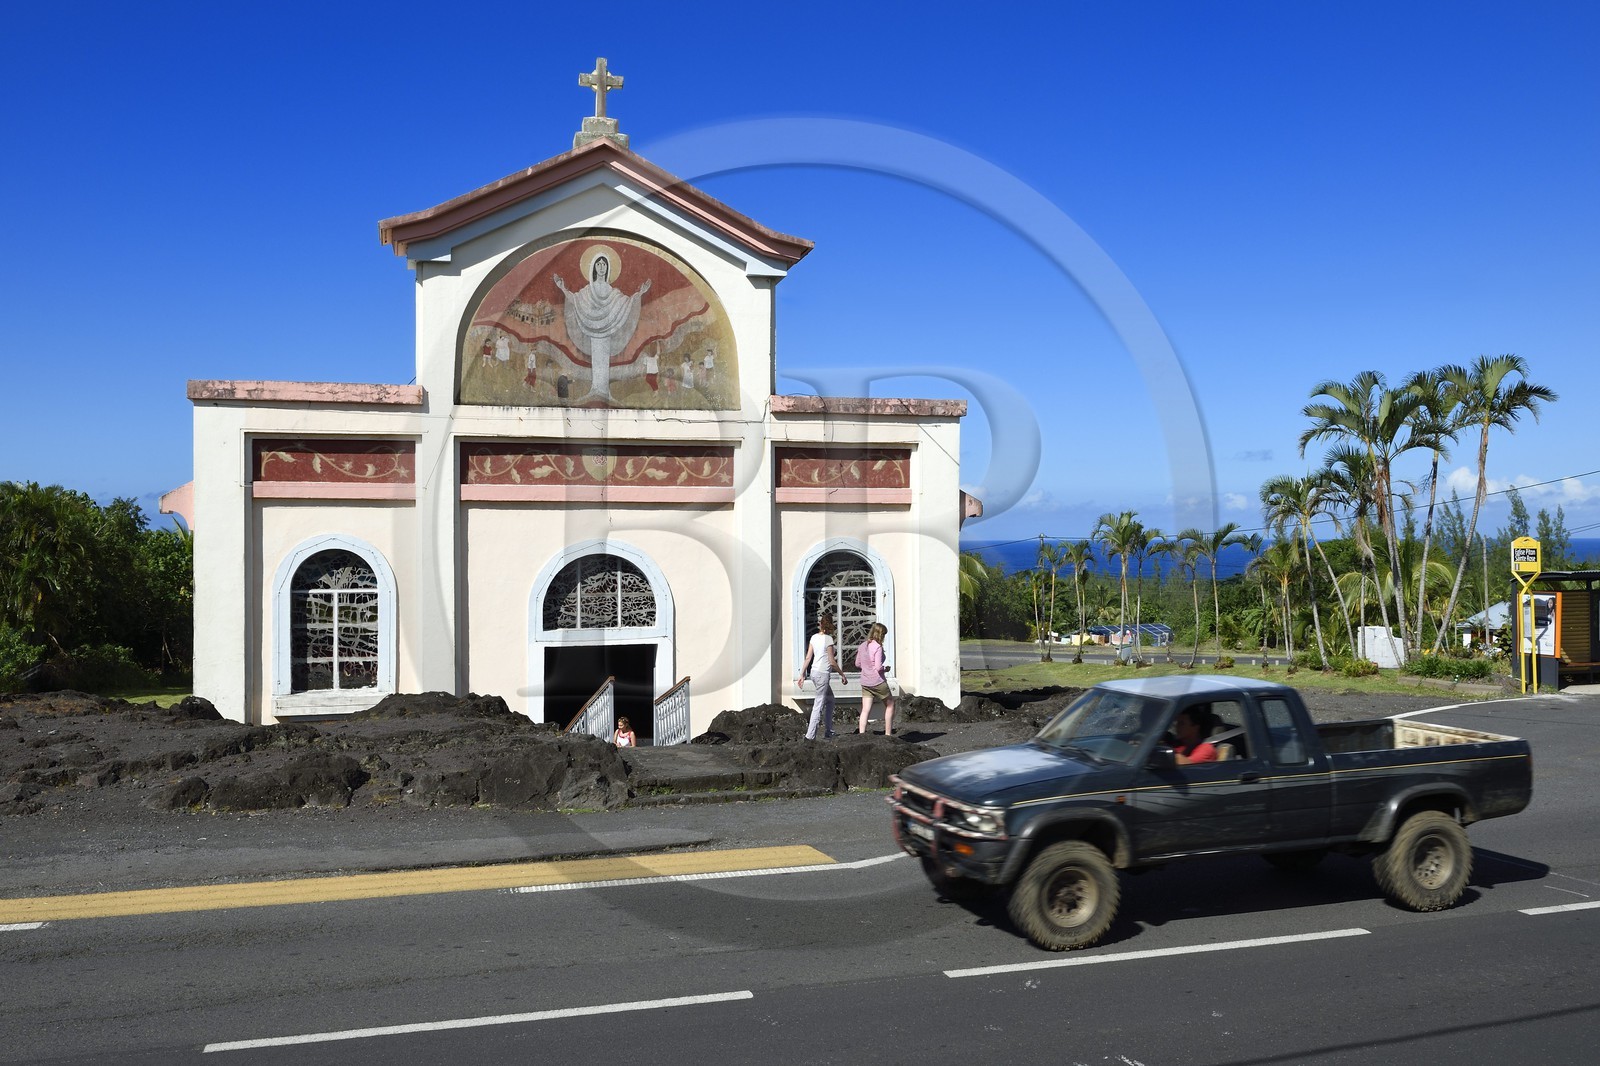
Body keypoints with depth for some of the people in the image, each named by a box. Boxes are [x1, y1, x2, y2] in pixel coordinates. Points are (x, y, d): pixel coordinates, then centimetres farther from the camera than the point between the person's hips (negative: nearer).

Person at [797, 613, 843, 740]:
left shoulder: (814, 637, 7)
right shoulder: (828, 639, -13)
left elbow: (808, 658, 7)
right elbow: (832, 662, -12)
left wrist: (802, 675, 11)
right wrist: (842, 673, 0)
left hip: (814, 672, 8)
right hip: (823, 673, -8)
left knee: (830, 700, 21)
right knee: (819, 704, -4)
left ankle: (828, 731, 23)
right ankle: (810, 735, -6)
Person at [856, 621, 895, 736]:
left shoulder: (862, 646, 6)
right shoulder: (878, 647, -17)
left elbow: (857, 664, 13)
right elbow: (878, 667, -22)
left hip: (865, 683, 6)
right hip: (878, 682, -6)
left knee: (865, 710, 4)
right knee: (890, 705, 13)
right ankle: (888, 733, 16)